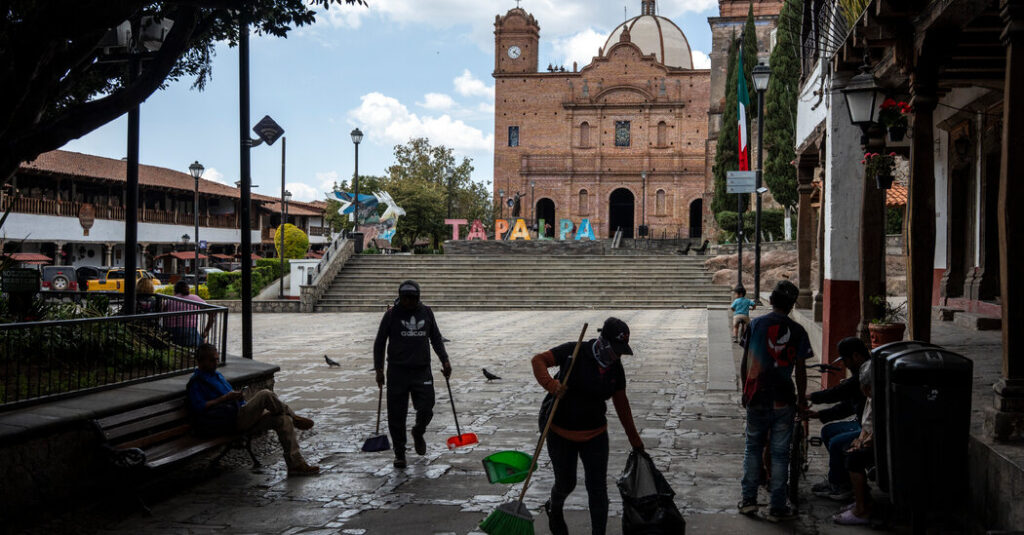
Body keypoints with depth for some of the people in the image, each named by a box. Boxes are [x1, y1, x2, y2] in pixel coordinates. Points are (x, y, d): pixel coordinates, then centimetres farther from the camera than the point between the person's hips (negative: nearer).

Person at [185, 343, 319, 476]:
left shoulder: (217, 375, 26)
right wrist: (225, 398, -15)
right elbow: (199, 407, -15)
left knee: (284, 420, -11)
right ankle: (294, 418, -3)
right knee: (265, 395, -26)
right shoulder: (196, 381, -1)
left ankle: (295, 464, -15)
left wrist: (237, 395, 10)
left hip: (244, 416, 9)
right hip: (233, 419, -9)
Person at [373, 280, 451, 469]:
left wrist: (444, 359, 8)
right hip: (397, 372, -2)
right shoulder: (392, 314, 0)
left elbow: (436, 338, 18)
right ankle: (399, 453, 14)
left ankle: (418, 432, 29)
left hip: (422, 370, 2)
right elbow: (379, 342, 4)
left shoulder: (426, 312, 8)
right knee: (397, 415, -1)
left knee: (426, 409, -5)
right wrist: (379, 369, -2)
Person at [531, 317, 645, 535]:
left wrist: (635, 439, 16)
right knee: (566, 483, 14)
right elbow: (538, 360, -18)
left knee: (598, 488, -1)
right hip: (562, 433, -3)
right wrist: (551, 384, -37)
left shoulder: (616, 369, -3)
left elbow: (621, 404, 9)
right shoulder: (575, 352, -17)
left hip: (595, 435, 3)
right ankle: (554, 509, 49)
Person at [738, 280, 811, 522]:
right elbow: (800, 370, -2)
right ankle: (777, 507, 11)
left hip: (757, 398, 1)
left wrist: (745, 392, 14)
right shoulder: (797, 331, -4)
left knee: (753, 448, 16)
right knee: (780, 453, 6)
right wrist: (801, 398, 11)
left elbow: (744, 363, 2)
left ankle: (748, 500, 16)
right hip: (784, 401, -1)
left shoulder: (755, 325, -2)